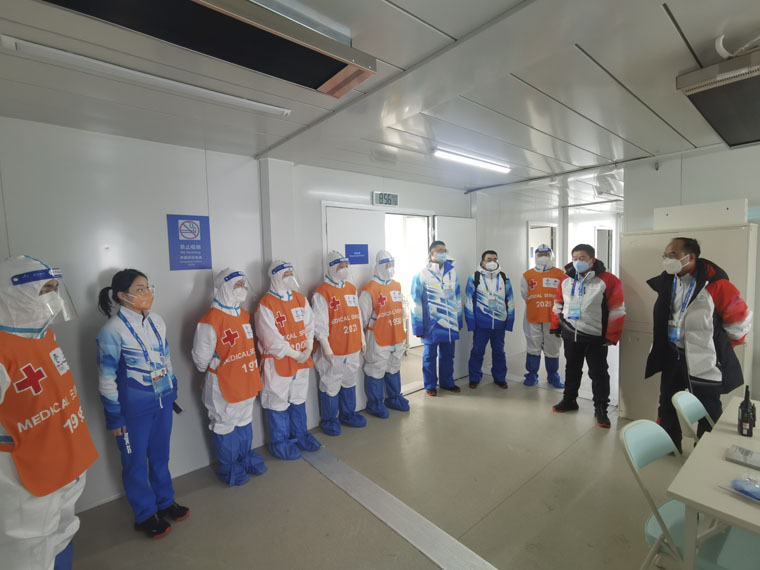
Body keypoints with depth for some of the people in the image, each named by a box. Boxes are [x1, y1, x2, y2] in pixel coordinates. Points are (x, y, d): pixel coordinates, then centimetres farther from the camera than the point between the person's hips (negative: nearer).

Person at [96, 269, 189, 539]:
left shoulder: (156, 320, 1)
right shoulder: (112, 330, -17)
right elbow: (106, 377, -12)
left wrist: (172, 390, 15)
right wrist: (114, 416, -9)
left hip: (163, 401, 5)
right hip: (134, 408, -5)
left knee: (160, 455, 20)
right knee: (136, 462, 14)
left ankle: (165, 502, 40)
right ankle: (145, 515, 34)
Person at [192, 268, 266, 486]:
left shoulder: (244, 314, 4)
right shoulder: (211, 320, -21)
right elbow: (201, 358, -15)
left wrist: (254, 374, 14)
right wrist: (218, 371, 1)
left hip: (246, 383, 7)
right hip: (223, 387, -7)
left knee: (245, 422, 22)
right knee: (225, 427, 12)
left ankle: (246, 459, 42)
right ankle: (228, 468, 33)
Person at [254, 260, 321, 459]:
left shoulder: (300, 299, 4)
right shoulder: (266, 305, -16)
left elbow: (309, 326, 4)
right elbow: (272, 340, -18)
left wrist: (308, 349, -9)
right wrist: (294, 354, -15)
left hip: (302, 360, 6)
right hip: (277, 363, -6)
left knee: (299, 400, 20)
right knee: (278, 405, 8)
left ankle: (300, 435, 38)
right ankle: (280, 443, 27)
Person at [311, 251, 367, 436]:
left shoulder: (351, 288, 10)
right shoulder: (322, 293, -13)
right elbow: (319, 324, -14)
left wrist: (361, 338, 15)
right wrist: (326, 347, -15)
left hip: (353, 347, 7)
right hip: (334, 350, -7)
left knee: (349, 382, 20)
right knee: (331, 386, 7)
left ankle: (348, 414, 37)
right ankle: (329, 420, 26)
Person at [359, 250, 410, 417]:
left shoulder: (397, 286, 9)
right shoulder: (370, 290, -15)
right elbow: (363, 317, -12)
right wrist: (365, 336, -7)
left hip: (397, 338, 7)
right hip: (378, 340, -7)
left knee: (394, 369, 20)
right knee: (376, 372, 5)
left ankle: (394, 398, 37)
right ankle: (375, 404, 23)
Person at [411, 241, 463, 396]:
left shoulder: (451, 272, 7)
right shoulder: (422, 274, -6)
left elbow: (457, 296, 14)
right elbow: (416, 301, -6)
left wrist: (459, 319, 13)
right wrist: (418, 325, -8)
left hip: (450, 322, 4)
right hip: (431, 323, -4)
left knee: (448, 355, 15)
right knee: (430, 355, 8)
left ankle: (447, 382, 32)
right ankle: (430, 385, 22)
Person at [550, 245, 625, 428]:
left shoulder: (607, 280, -13)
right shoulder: (566, 279, 2)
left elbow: (617, 311, -12)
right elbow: (558, 304, 12)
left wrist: (611, 337, -11)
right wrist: (555, 326, 12)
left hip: (595, 337, -4)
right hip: (570, 334, 5)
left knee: (599, 373, 5)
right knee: (572, 369, 18)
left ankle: (601, 409, 20)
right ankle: (569, 400, 33)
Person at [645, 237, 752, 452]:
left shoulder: (715, 284, -19)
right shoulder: (667, 280, -2)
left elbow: (740, 320, -7)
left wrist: (720, 347, 5)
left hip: (704, 360, -6)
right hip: (672, 355, 6)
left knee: (708, 413, 10)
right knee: (666, 403, 17)